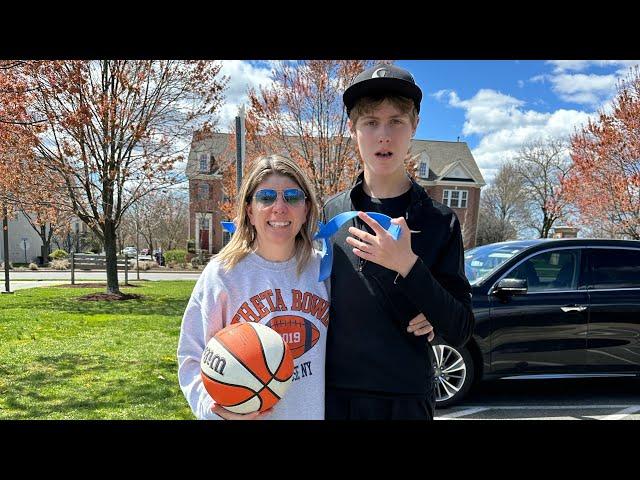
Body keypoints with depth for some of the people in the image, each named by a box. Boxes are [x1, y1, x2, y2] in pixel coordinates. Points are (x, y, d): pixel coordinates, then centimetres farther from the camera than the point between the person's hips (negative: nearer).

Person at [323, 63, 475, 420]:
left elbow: (460, 333, -9)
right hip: (333, 393, 2)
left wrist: (408, 266, -22)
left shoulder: (440, 221, -5)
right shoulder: (330, 212, -1)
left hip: (406, 398, -1)